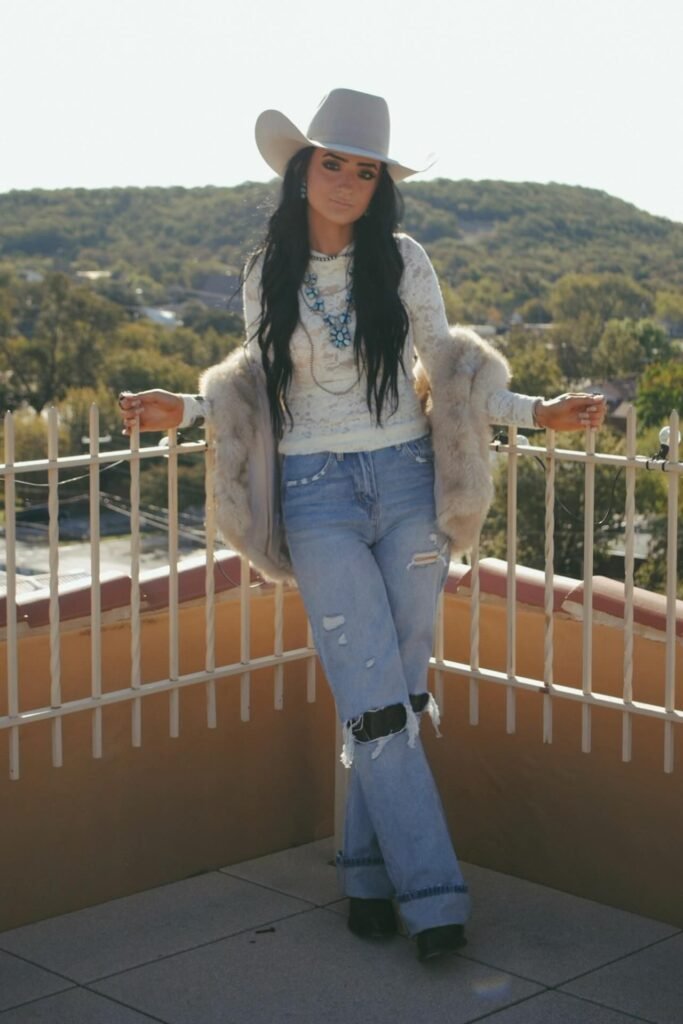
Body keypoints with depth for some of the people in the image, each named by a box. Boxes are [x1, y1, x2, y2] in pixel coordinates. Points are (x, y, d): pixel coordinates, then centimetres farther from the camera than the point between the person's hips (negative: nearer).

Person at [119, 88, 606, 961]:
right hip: (317, 497, -1)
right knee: (373, 702, -7)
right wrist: (183, 411, -3)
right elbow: (257, 388, 13)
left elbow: (446, 373, 8)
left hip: (408, 486, 1)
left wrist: (539, 412, -3)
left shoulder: (403, 262, 3)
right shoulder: (267, 274, 4)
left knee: (397, 695, 5)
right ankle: (431, 894, -2)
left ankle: (368, 875, 19)